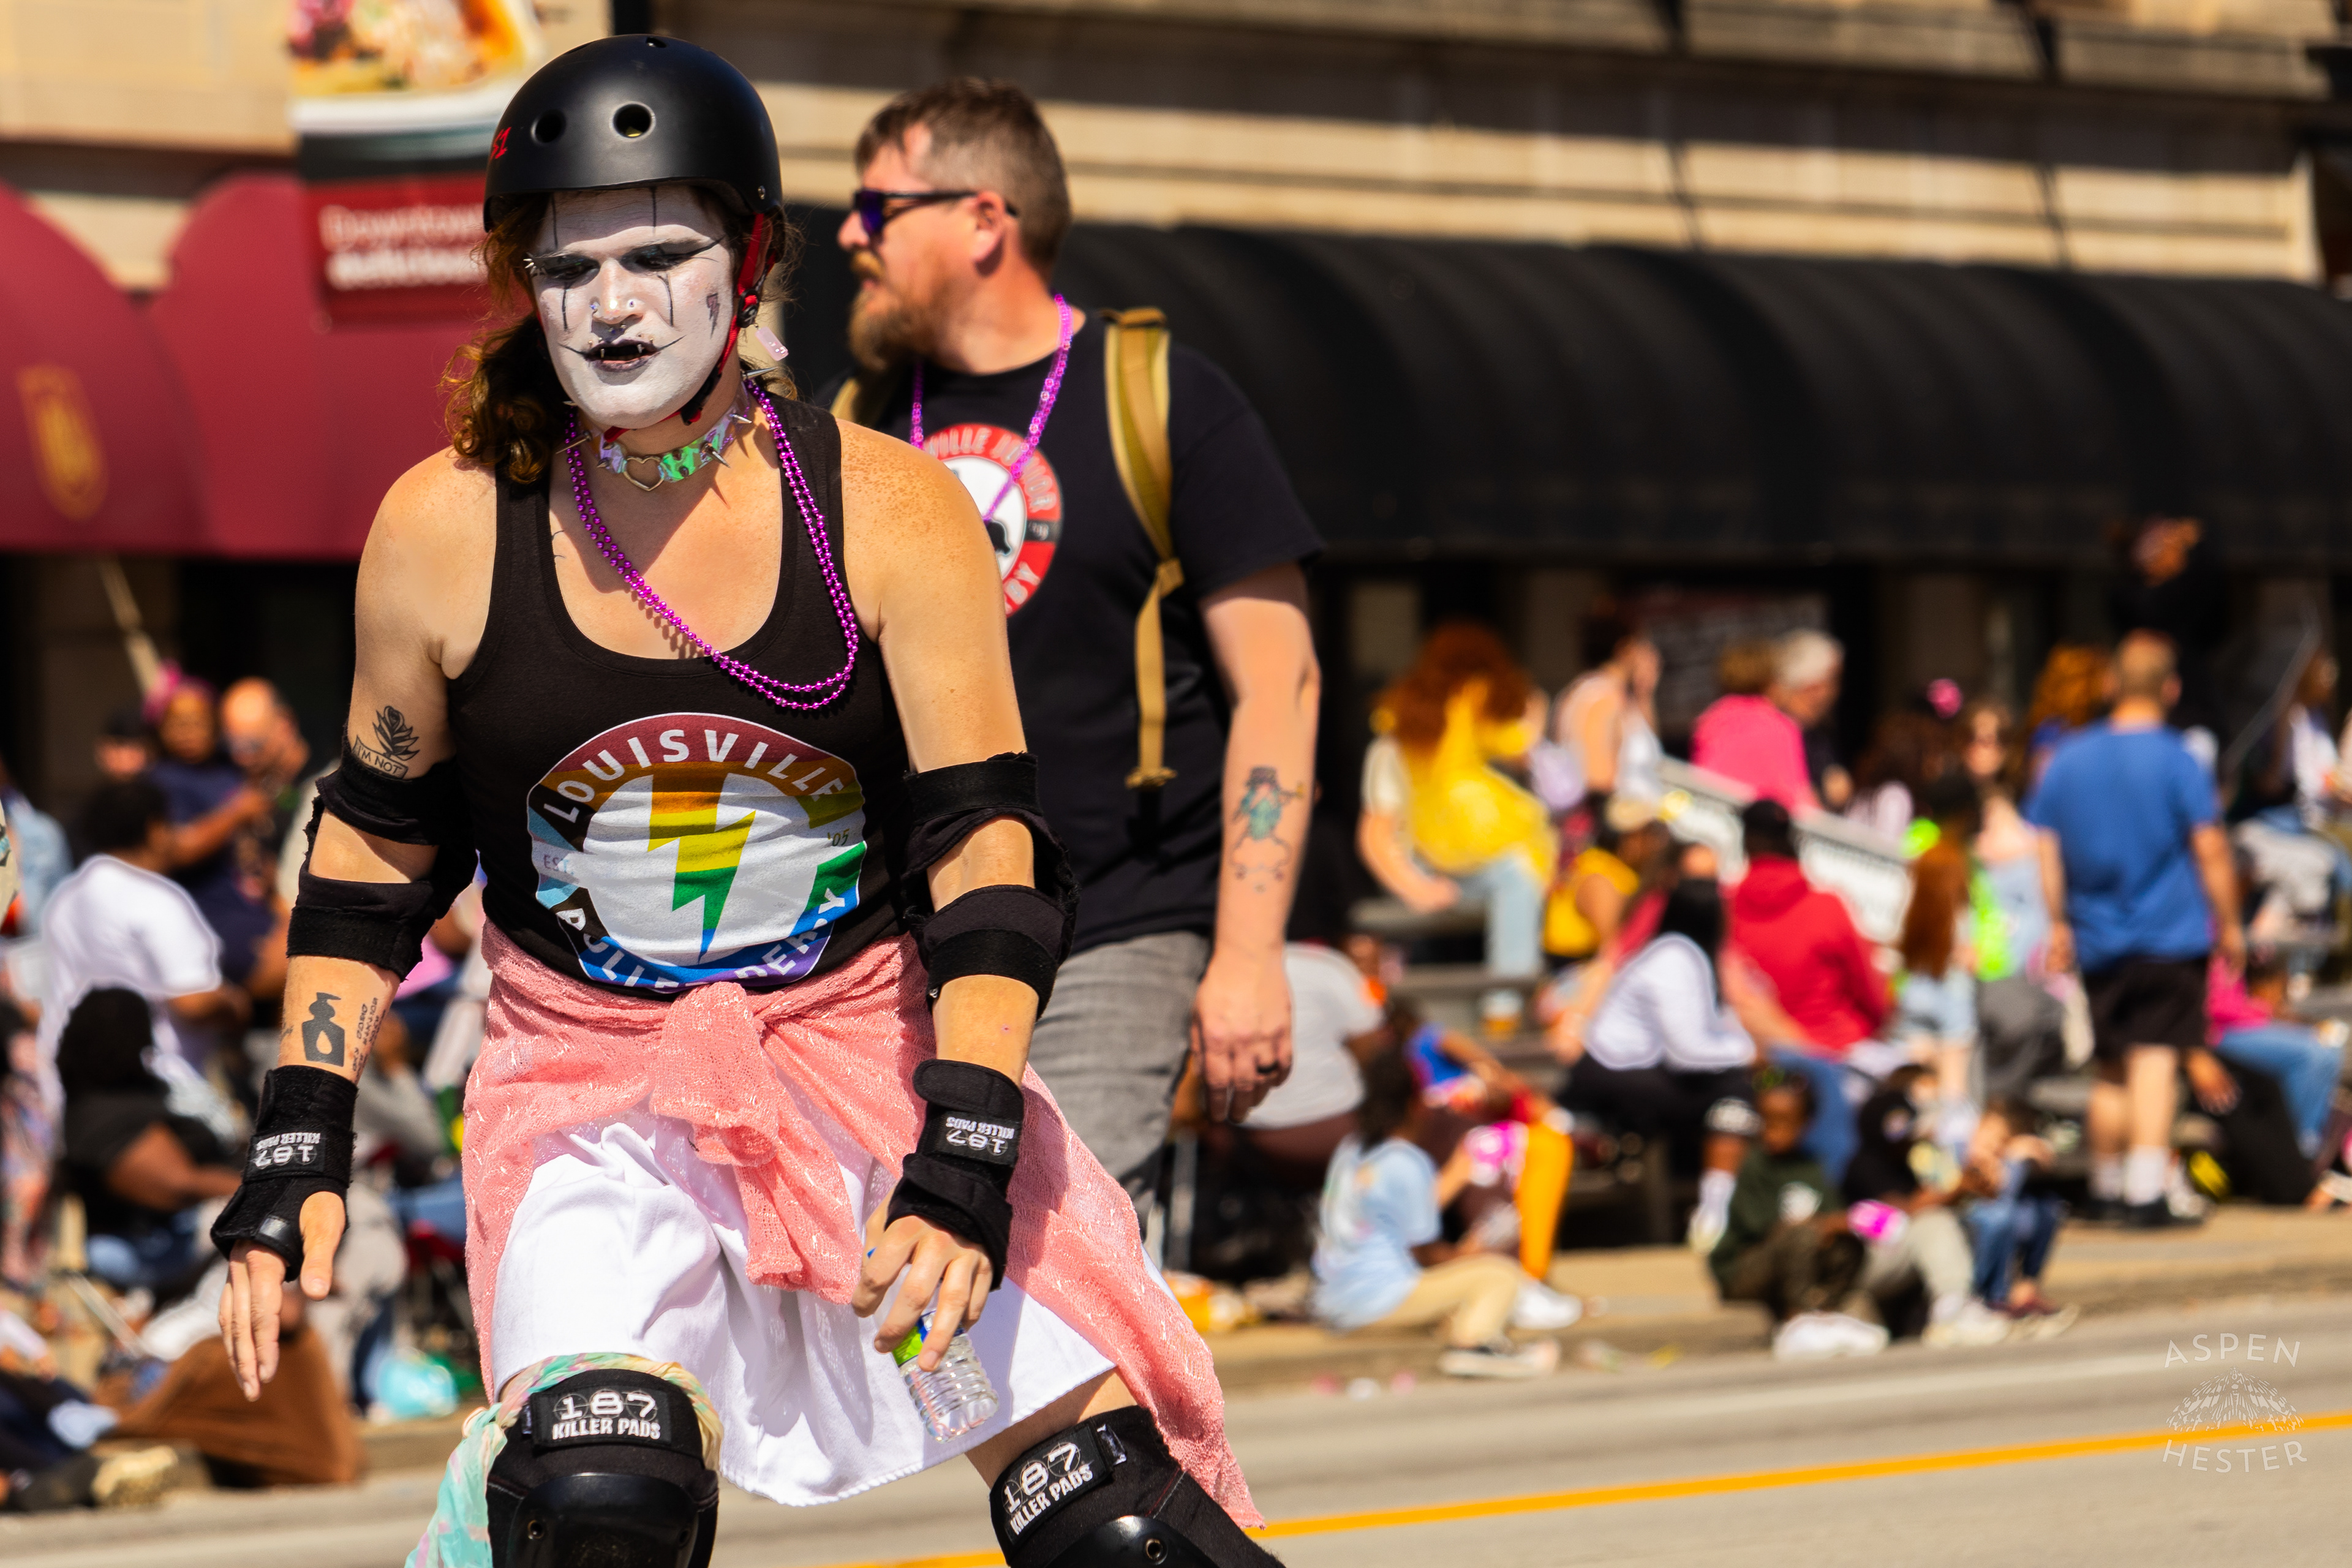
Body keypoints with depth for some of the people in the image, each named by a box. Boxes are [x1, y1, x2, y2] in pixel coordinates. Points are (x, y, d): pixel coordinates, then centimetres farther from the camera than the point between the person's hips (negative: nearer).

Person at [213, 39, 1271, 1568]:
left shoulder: (892, 512, -8)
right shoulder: (447, 529, -5)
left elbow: (988, 852, -11)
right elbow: (374, 852, 8)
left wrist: (963, 1161, -23)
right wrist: (300, 1150, 2)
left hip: (878, 1045, 0)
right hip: (588, 1075, 0)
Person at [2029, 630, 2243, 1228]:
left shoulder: (2067, 760, 6)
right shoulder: (2177, 762, -8)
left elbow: (2046, 849, 9)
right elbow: (2211, 851, -9)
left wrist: (2059, 924, 18)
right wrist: (2229, 926, 2)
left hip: (2098, 944, 4)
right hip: (2171, 933, -4)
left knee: (2111, 1071, 16)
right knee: (2155, 1061, -8)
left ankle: (2105, 1189, 24)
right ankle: (2145, 1193, -15)